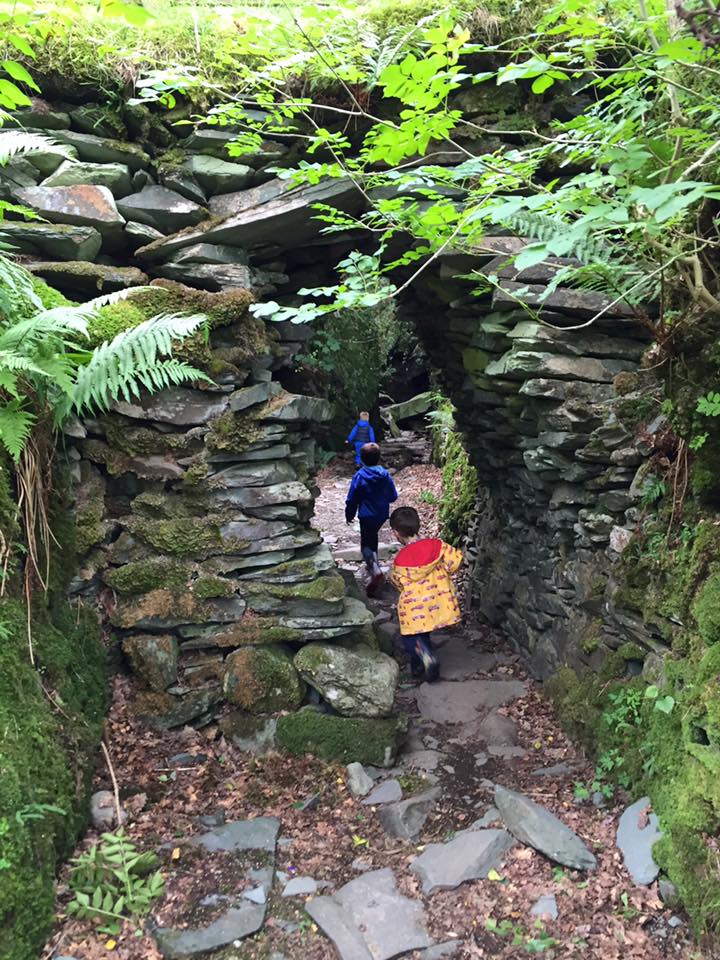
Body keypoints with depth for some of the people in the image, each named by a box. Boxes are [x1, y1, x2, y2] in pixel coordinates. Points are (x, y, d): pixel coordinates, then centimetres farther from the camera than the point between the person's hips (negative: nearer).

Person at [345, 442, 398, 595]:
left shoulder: (359, 476, -16)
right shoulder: (385, 475, -3)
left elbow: (352, 499, -10)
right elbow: (393, 496, 4)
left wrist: (349, 515, 4)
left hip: (367, 515, -5)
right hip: (382, 514, 5)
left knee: (366, 544, -2)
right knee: (373, 537, 28)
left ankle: (376, 571, -26)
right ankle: (373, 564, 42)